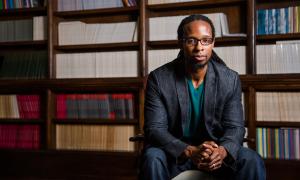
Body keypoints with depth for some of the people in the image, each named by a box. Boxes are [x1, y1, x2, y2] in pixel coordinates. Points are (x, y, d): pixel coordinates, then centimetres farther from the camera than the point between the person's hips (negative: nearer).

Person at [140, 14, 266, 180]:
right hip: (174, 153, -1)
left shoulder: (230, 79, -4)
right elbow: (155, 129, -15)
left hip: (214, 153, 1)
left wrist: (222, 151, -29)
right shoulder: (158, 79, -11)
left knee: (252, 161, -23)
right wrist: (190, 151, -32)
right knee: (153, 159, -31)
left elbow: (234, 127, -5)